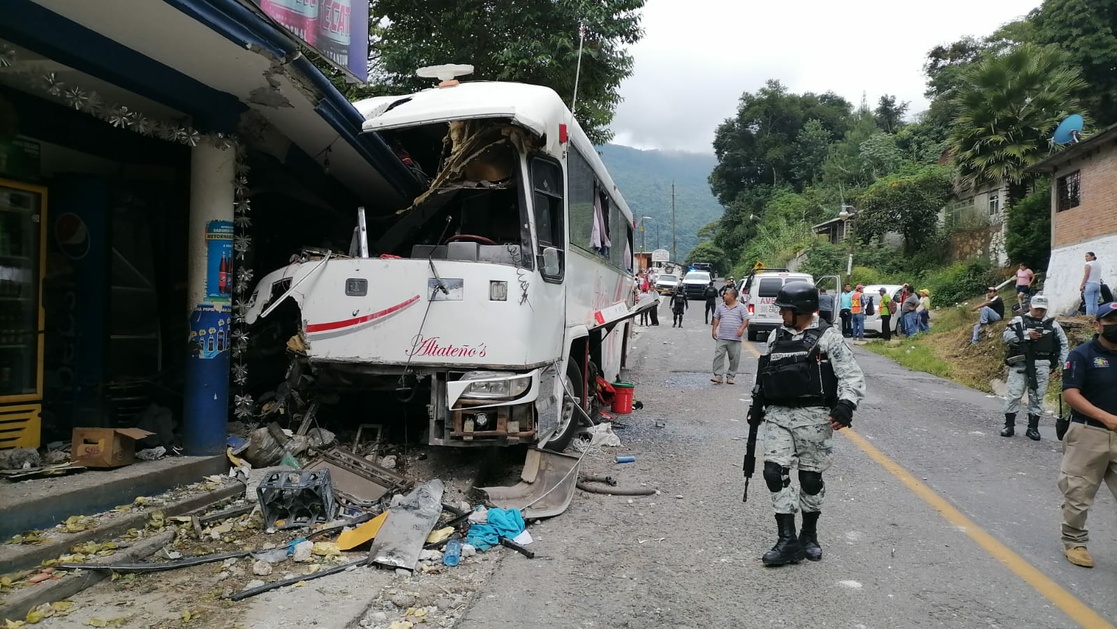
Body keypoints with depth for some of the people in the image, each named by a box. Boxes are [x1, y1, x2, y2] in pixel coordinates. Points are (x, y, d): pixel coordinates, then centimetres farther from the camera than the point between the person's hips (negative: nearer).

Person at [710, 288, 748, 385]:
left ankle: (730, 376, 14)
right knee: (718, 356, -5)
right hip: (722, 338, 2)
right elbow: (716, 318, 16)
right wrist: (714, 330, 6)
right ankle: (718, 375, -2)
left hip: (735, 339, -2)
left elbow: (746, 320, -1)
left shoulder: (741, 307, 0)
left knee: (734, 359, 3)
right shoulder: (721, 306, 10)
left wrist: (742, 329, -17)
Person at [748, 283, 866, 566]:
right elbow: (763, 375, 22)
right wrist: (757, 405, 22)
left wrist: (845, 405, -23)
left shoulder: (828, 337, -6)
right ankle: (788, 540, -2)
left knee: (811, 477, 6)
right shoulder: (776, 336, 11)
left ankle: (809, 536, 27)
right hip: (778, 415, 4)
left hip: (813, 416, -4)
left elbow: (852, 376, -9)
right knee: (774, 472, -7)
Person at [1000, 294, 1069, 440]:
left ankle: (1033, 427, 13)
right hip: (1020, 364, -2)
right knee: (1013, 394, -3)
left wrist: (1063, 363, 9)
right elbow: (1006, 335, -10)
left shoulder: (1052, 324, 11)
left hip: (1041, 366, 3)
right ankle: (1009, 425, 6)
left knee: (1037, 396, 6)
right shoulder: (1019, 320, 1)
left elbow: (1063, 343, 18)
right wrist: (1026, 336, -17)